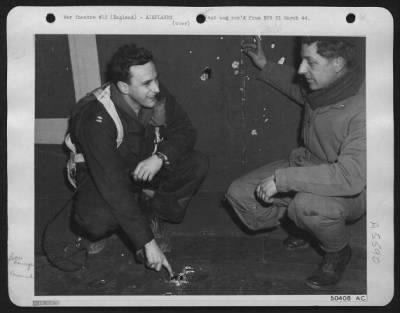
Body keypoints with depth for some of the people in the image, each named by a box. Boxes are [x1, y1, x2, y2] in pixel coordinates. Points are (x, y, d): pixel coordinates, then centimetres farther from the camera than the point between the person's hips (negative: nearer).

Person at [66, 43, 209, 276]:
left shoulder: (156, 96, -19)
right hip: (99, 175, -4)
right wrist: (147, 242, -40)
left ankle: (151, 217, -1)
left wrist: (161, 156, -31)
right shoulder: (96, 118, -34)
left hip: (145, 167, 5)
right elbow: (113, 184, -38)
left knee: (198, 165, -19)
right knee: (96, 221, -36)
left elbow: (185, 131, -7)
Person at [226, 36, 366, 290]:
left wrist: (282, 179, -36)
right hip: (308, 164, 8)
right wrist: (265, 66, 16)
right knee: (240, 194, -4)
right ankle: (304, 228, 18)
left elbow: (351, 176, -39)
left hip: (351, 191, -7)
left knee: (306, 204, -40)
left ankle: (338, 252, -5)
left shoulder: (363, 108, -31)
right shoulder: (322, 87, -7)